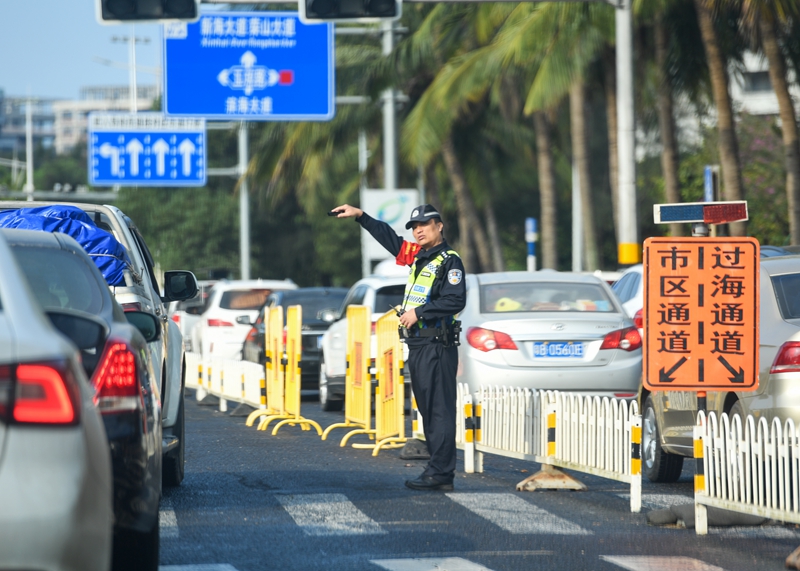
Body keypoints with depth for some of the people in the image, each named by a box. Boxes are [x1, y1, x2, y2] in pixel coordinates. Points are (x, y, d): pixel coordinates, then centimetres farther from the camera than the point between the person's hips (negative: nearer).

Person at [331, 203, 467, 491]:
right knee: (428, 410, 8)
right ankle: (440, 471, 11)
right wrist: (360, 216, 27)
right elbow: (388, 237, 30)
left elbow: (455, 300, -18)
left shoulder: (450, 261, -7)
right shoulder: (417, 256, 17)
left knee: (440, 410, -11)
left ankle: (440, 473, -14)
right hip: (417, 346, 9)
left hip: (437, 347, -9)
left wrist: (419, 312, -17)